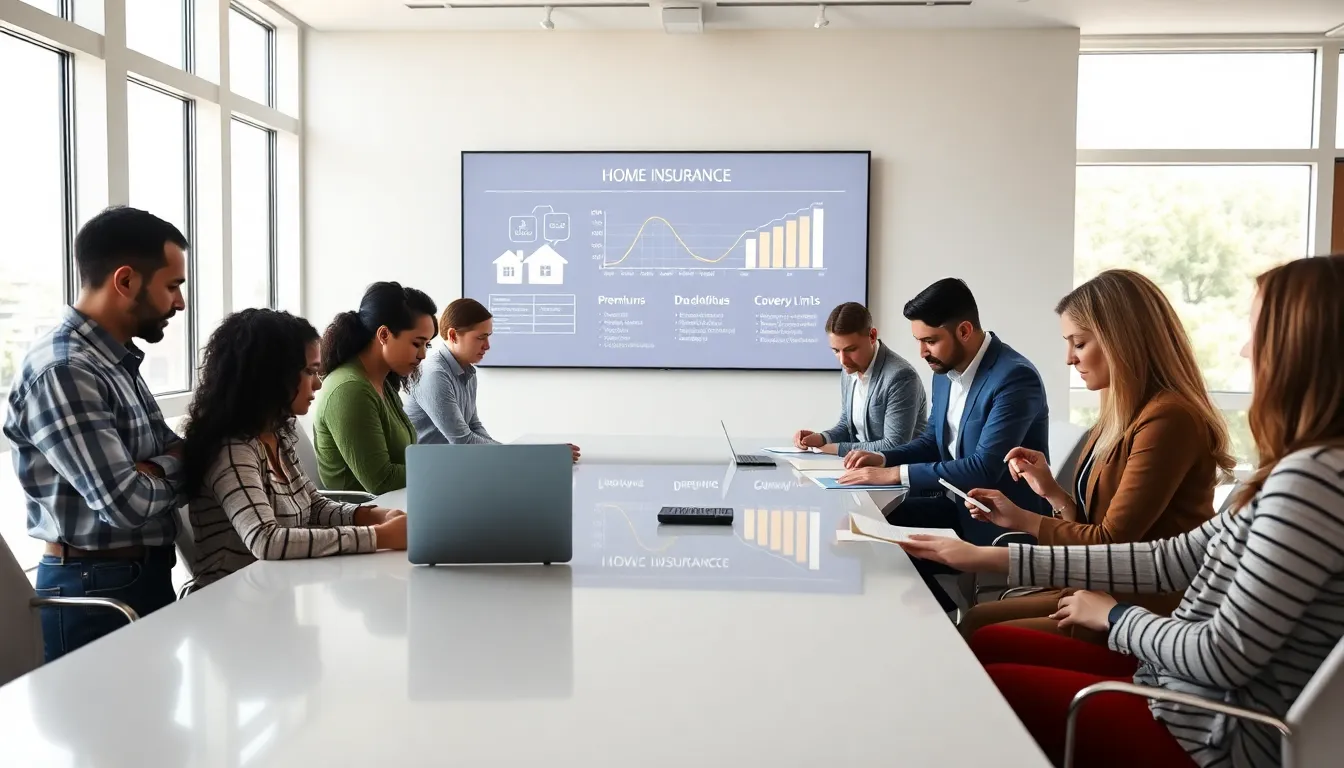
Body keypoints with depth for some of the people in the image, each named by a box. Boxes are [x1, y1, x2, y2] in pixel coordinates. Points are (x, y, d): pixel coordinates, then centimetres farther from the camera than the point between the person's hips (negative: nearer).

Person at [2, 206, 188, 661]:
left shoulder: (117, 361, 9)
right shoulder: (60, 372, -21)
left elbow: (174, 453, 8)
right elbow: (127, 502, -26)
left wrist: (152, 469, -13)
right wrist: (171, 465, -7)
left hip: (146, 579, 9)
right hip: (96, 590, -9)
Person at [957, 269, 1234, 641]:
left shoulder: (1168, 419, -20)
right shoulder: (1124, 415, 10)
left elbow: (1110, 542, -17)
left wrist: (1022, 519, -6)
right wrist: (1051, 491, -1)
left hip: (1147, 609, -9)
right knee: (974, 621, 3)